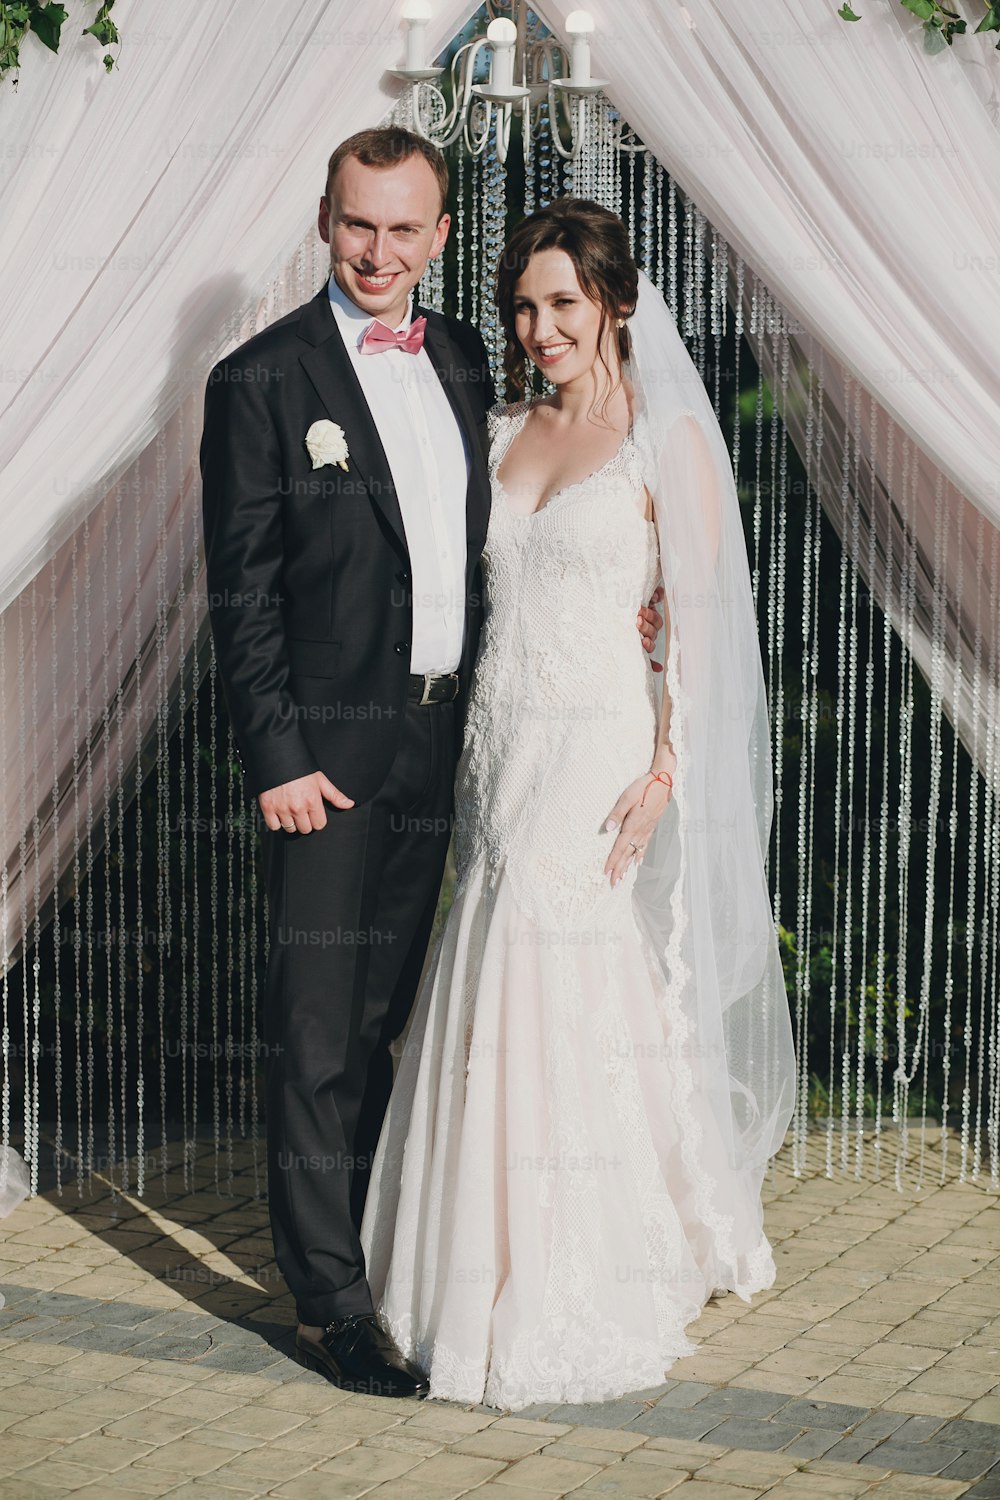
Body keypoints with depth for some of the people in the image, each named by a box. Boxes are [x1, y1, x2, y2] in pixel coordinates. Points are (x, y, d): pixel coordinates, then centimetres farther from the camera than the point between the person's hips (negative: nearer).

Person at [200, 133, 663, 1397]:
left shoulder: (463, 360, 9)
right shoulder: (262, 380, -8)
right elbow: (242, 593, -10)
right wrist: (276, 757, -15)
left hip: (439, 736, 6)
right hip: (329, 747, -6)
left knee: (380, 1016, 18)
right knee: (317, 1034, -1)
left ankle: (354, 1232, 35)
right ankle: (329, 1298, 9)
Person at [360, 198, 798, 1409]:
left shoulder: (667, 439, -3)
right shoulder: (504, 435, 14)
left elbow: (702, 621, -7)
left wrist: (665, 775, -16)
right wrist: (481, 757, 8)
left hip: (606, 755, -6)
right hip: (503, 754, 6)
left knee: (589, 1013, -6)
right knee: (503, 1013, 6)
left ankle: (596, 1295, 6)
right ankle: (508, 1272, 20)